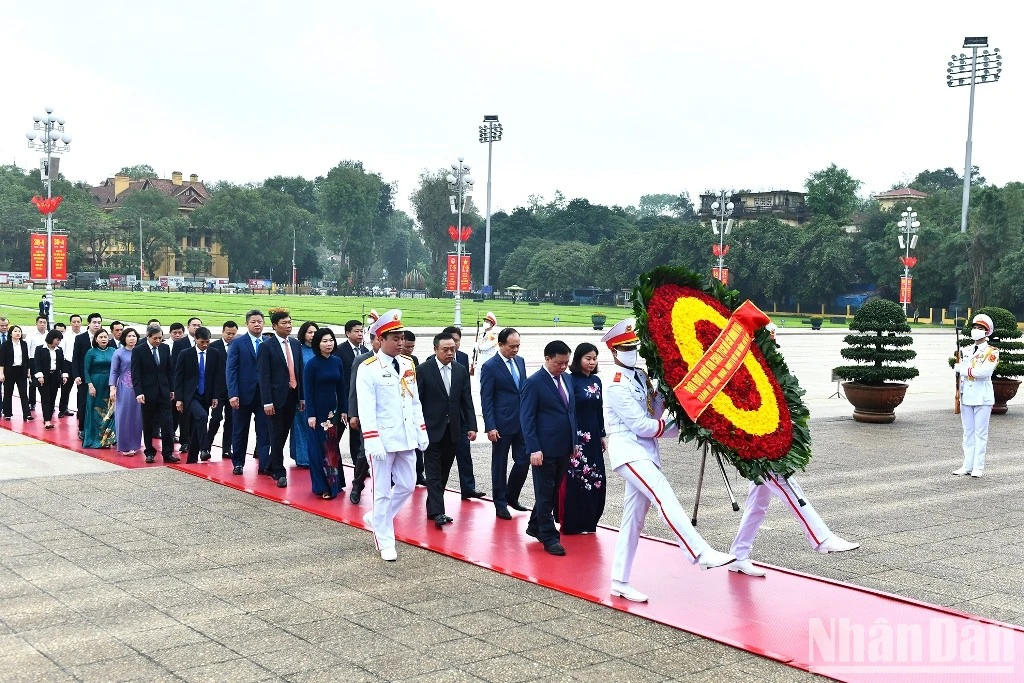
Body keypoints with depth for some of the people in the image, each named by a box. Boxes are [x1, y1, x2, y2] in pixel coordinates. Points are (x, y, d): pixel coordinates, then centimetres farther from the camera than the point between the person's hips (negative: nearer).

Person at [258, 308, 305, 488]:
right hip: (277, 396, -5)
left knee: (284, 434, 11)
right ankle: (279, 473, 7)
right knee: (277, 435, 0)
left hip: (292, 395, 5)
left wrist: (302, 397, 10)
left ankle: (271, 467, 25)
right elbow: (264, 376, -10)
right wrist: (267, 402, -15)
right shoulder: (267, 346, -8)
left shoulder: (295, 345, 9)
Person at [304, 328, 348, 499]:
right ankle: (322, 486, 8)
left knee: (332, 446, 11)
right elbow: (308, 390, -10)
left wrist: (344, 411, 7)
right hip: (317, 410, -5)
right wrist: (310, 415, -14)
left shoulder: (337, 362, 3)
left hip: (333, 410, 5)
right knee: (319, 448, 2)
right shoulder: (311, 363, -10)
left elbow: (341, 387, 8)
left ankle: (335, 483, 20)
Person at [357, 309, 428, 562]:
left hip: (406, 438, 6)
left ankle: (376, 519, 33)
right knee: (382, 491, 3)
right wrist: (373, 442, -21)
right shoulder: (368, 368, -11)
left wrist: (422, 432, 11)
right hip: (383, 440, -6)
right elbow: (366, 409, -16)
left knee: (407, 486, 12)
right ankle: (385, 541, 14)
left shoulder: (408, 364, 8)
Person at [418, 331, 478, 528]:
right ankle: (437, 512, -7)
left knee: (444, 472, 11)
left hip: (453, 430, 5)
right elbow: (416, 401, -6)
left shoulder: (461, 371, 6)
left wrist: (471, 427, 1)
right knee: (434, 473, -5)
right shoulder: (423, 370, -6)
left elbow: (467, 401, 7)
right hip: (432, 429, -4)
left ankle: (432, 506, 23)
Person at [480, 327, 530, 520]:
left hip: (522, 422, 6)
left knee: (523, 461, 5)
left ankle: (511, 497, 24)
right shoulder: (490, 367, -10)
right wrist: (490, 427, -16)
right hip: (502, 424, -6)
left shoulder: (520, 362, 9)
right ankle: (500, 504, 16)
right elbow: (486, 399, -11)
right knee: (500, 465, 5)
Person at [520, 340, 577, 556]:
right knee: (545, 493, 2)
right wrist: (534, 449, -18)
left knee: (552, 491, 16)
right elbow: (527, 418, -12)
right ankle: (549, 537, 8)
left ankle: (535, 526, 31)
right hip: (545, 449, -7)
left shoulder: (567, 379, 11)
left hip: (564, 448, 7)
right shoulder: (534, 383, -11)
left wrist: (573, 442, 13)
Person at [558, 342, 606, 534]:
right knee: (575, 480, -2)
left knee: (596, 479, 9)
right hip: (576, 437, -7)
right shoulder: (571, 381, -11)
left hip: (593, 437, 7)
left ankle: (589, 521, 21)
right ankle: (573, 523, 7)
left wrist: (602, 435, 14)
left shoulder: (596, 381, 9)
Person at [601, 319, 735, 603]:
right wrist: (679, 428, -7)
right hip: (628, 451, -8)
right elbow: (641, 426, -15)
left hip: (646, 453, 9)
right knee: (665, 497, -22)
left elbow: (654, 414, 13)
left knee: (633, 518, 9)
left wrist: (661, 391, -4)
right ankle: (701, 554, -29)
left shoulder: (641, 376, 14)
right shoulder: (617, 387, -12)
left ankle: (620, 581, 14)